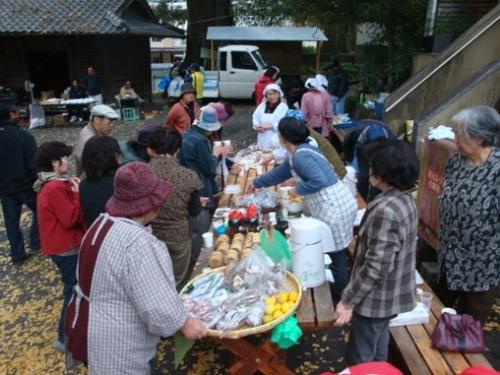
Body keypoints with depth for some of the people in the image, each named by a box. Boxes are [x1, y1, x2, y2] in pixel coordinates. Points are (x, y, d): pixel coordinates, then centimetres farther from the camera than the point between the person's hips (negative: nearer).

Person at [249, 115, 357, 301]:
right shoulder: (300, 152, 14)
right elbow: (280, 173, 27)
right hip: (336, 204, 10)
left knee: (337, 257, 5)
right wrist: (257, 183, 37)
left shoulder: (300, 156, -18)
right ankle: (337, 293, 37)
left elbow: (319, 181, -28)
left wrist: (297, 189, -11)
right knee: (335, 254, 21)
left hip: (335, 208, -10)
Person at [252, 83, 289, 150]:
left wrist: (269, 126, -19)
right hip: (263, 139, 6)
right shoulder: (262, 105, 13)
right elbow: (255, 117, 13)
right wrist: (258, 126, -7)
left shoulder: (283, 107, -7)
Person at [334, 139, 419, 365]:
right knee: (377, 353, 26)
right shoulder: (406, 200, 0)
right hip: (392, 295, 9)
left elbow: (376, 267, -28)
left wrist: (348, 301, -20)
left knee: (359, 358, 10)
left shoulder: (385, 211, -30)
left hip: (377, 298, -9)